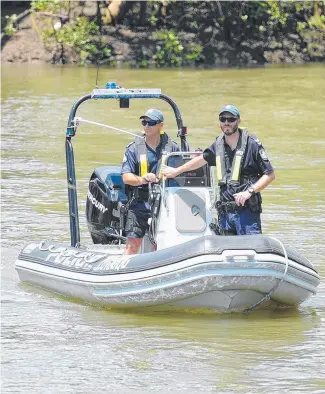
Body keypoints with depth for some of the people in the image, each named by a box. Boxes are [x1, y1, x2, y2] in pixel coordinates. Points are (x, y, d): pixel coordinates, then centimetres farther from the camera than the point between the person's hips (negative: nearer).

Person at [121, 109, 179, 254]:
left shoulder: (172, 148, 7)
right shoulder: (134, 148, 5)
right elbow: (126, 177, -3)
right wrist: (142, 180, -23)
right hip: (140, 203, -1)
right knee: (132, 245, -7)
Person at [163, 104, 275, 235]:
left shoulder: (251, 144, -5)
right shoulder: (219, 144, 12)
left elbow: (270, 175, -5)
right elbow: (202, 159, 32)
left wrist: (250, 191, -16)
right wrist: (177, 171, 42)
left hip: (247, 211, -6)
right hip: (225, 212, 6)